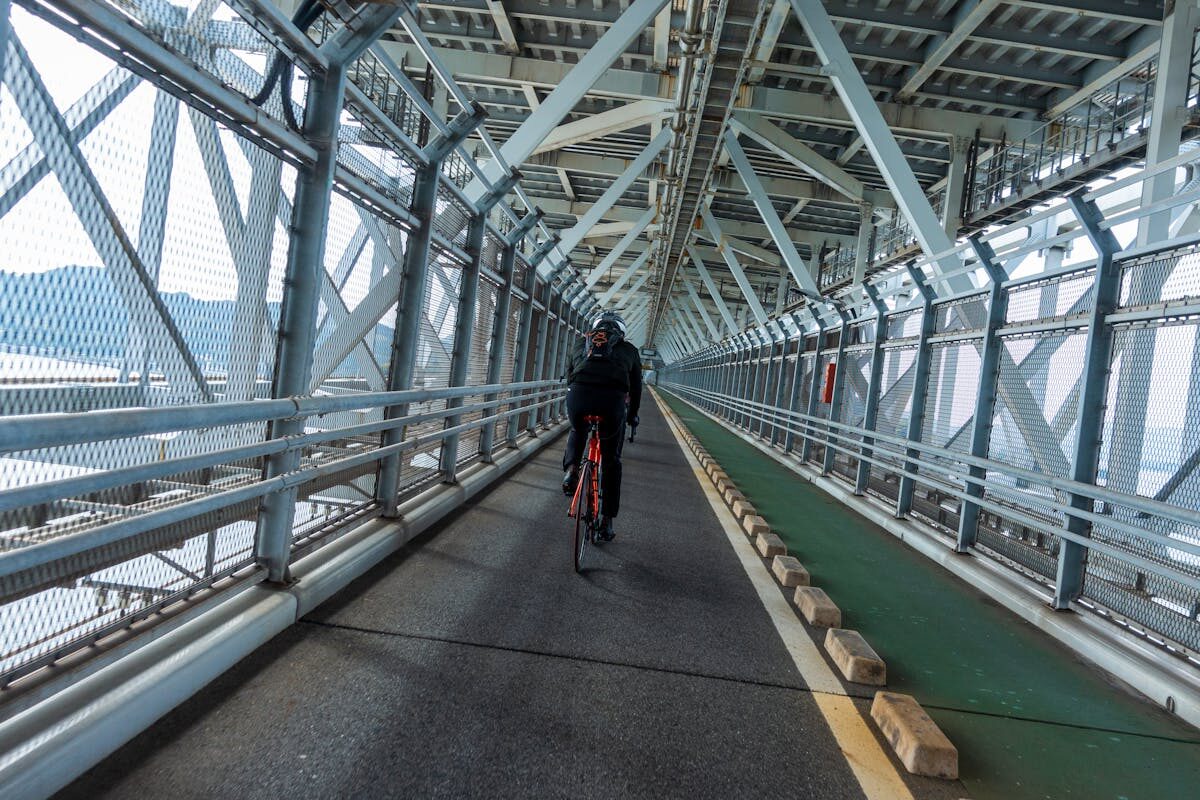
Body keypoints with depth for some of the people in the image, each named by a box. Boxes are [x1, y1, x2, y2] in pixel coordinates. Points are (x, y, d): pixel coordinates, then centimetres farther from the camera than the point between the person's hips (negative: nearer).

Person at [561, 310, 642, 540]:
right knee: (611, 460, 18)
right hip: (613, 399, -1)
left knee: (577, 432, 37)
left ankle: (571, 469, 12)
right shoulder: (628, 349, 29)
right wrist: (632, 415, 48)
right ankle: (607, 520, 21)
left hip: (578, 393, 1)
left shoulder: (583, 345, 31)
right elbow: (636, 386, 33)